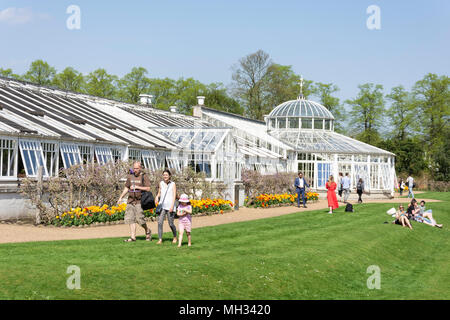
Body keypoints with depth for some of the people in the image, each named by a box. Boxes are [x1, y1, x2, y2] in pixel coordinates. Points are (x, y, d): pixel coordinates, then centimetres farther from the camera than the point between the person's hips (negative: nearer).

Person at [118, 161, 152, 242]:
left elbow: (148, 188, -10)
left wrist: (137, 187, -16)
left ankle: (147, 230, 17)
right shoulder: (130, 176, 13)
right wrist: (120, 197, 13)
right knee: (130, 218, -1)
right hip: (130, 200, 5)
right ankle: (133, 237, 1)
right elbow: (126, 188, 20)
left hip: (139, 201, -5)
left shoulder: (144, 177, -2)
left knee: (139, 219, -10)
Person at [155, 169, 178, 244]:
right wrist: (157, 197, -4)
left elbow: (174, 196, -7)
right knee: (160, 222, -12)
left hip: (170, 206, -3)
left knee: (171, 224, 0)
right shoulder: (161, 183, 8)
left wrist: (172, 206, -17)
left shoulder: (173, 184, -2)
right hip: (162, 206, 3)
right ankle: (160, 239, -8)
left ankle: (175, 237, 24)